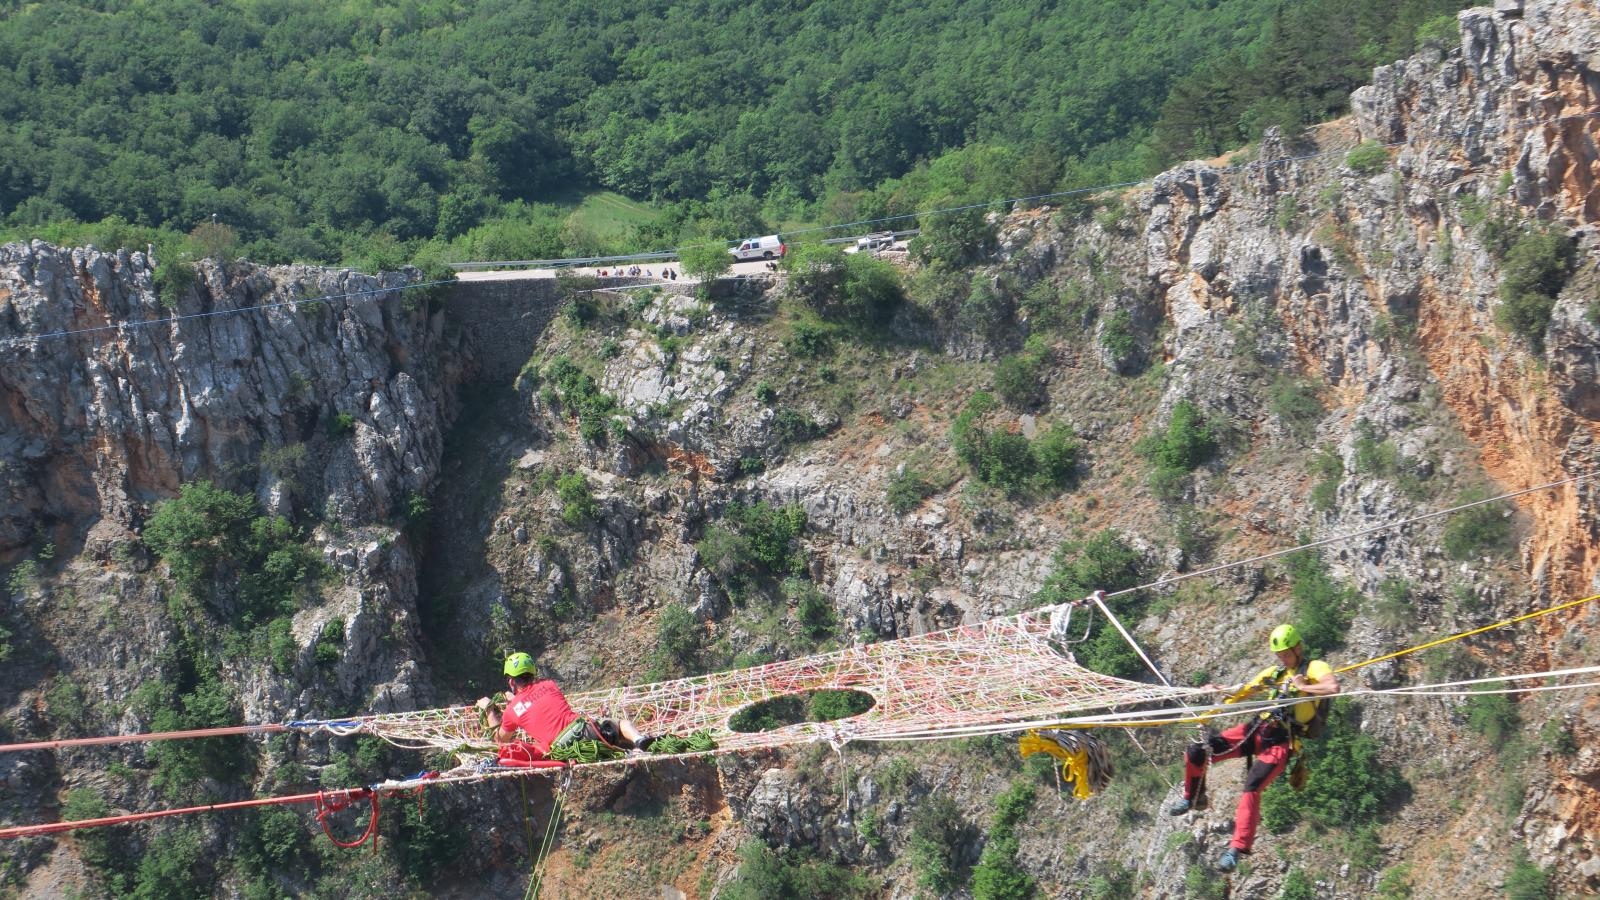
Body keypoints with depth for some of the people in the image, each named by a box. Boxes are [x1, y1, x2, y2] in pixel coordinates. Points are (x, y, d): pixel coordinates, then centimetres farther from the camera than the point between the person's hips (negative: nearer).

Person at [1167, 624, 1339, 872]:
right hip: (1257, 730, 7)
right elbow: (1243, 691, 28)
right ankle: (1193, 798, 22)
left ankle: (1237, 848, -19)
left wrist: (1302, 687, -17)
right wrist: (1220, 690, 11)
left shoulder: (1314, 668, -2)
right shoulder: (1275, 672, 19)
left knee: (1252, 789, -25)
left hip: (1281, 742, -7)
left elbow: (1333, 687, -24)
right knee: (1196, 753, -3)